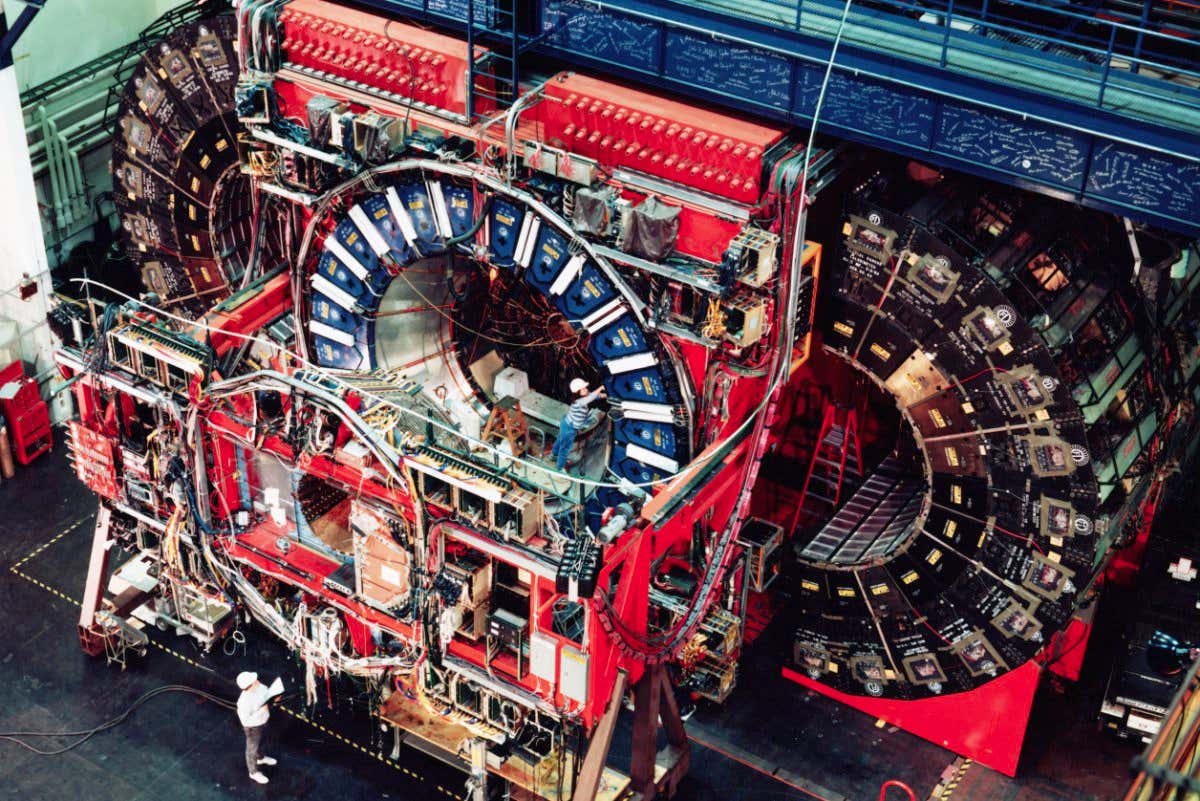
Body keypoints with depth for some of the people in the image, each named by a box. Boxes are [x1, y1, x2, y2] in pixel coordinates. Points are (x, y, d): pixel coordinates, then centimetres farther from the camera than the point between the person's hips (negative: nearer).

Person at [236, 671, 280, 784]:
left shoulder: (258, 686, -22)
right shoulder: (244, 702, -40)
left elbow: (266, 692, 0)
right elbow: (245, 721, -31)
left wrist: (273, 695, -21)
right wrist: (260, 712, -35)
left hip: (262, 721, 6)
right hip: (253, 727, -6)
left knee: (259, 741, 34)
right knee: (252, 747, 20)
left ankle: (260, 758, 63)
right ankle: (254, 772, 44)